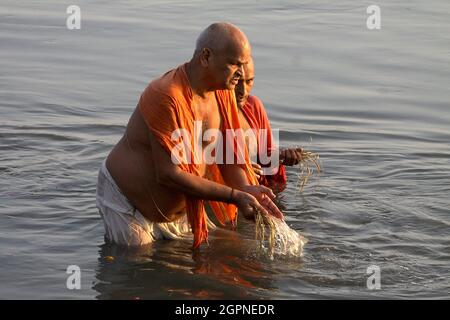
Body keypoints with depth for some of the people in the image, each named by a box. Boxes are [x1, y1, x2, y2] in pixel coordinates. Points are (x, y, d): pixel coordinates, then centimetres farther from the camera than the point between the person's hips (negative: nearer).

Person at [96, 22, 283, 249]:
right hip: (126, 202, -7)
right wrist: (235, 196, -30)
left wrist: (246, 189, -20)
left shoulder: (223, 93, -5)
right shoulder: (165, 96, -30)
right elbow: (168, 174, -30)